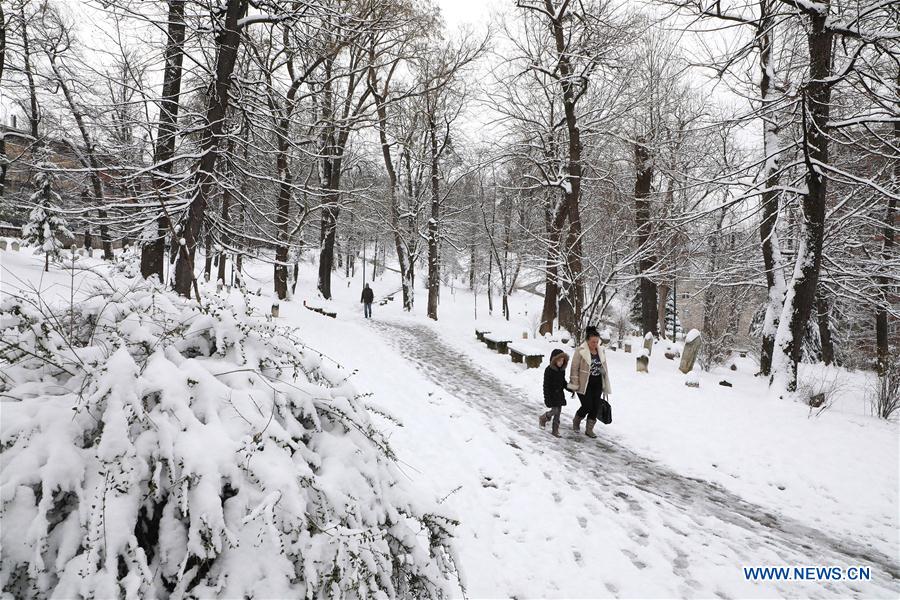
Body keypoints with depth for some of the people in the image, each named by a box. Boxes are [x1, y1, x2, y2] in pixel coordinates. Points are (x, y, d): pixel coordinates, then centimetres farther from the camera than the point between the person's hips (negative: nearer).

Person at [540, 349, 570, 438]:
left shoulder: (562, 370, 3)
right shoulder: (549, 370, -16)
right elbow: (546, 385, -16)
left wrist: (568, 385, -3)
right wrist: (547, 398, -18)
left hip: (559, 394, 6)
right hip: (551, 394, -6)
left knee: (558, 412, 7)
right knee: (555, 410, -9)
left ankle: (555, 430, 17)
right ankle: (543, 418, 20)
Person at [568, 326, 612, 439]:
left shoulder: (601, 351, 6)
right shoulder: (580, 351, -11)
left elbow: (604, 368, 14)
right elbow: (574, 368, -8)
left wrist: (606, 385, 14)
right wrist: (574, 385, -10)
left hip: (597, 384, 5)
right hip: (584, 384, -5)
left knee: (596, 407, 4)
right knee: (587, 406, -6)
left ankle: (589, 429, 18)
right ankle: (576, 421, 23)